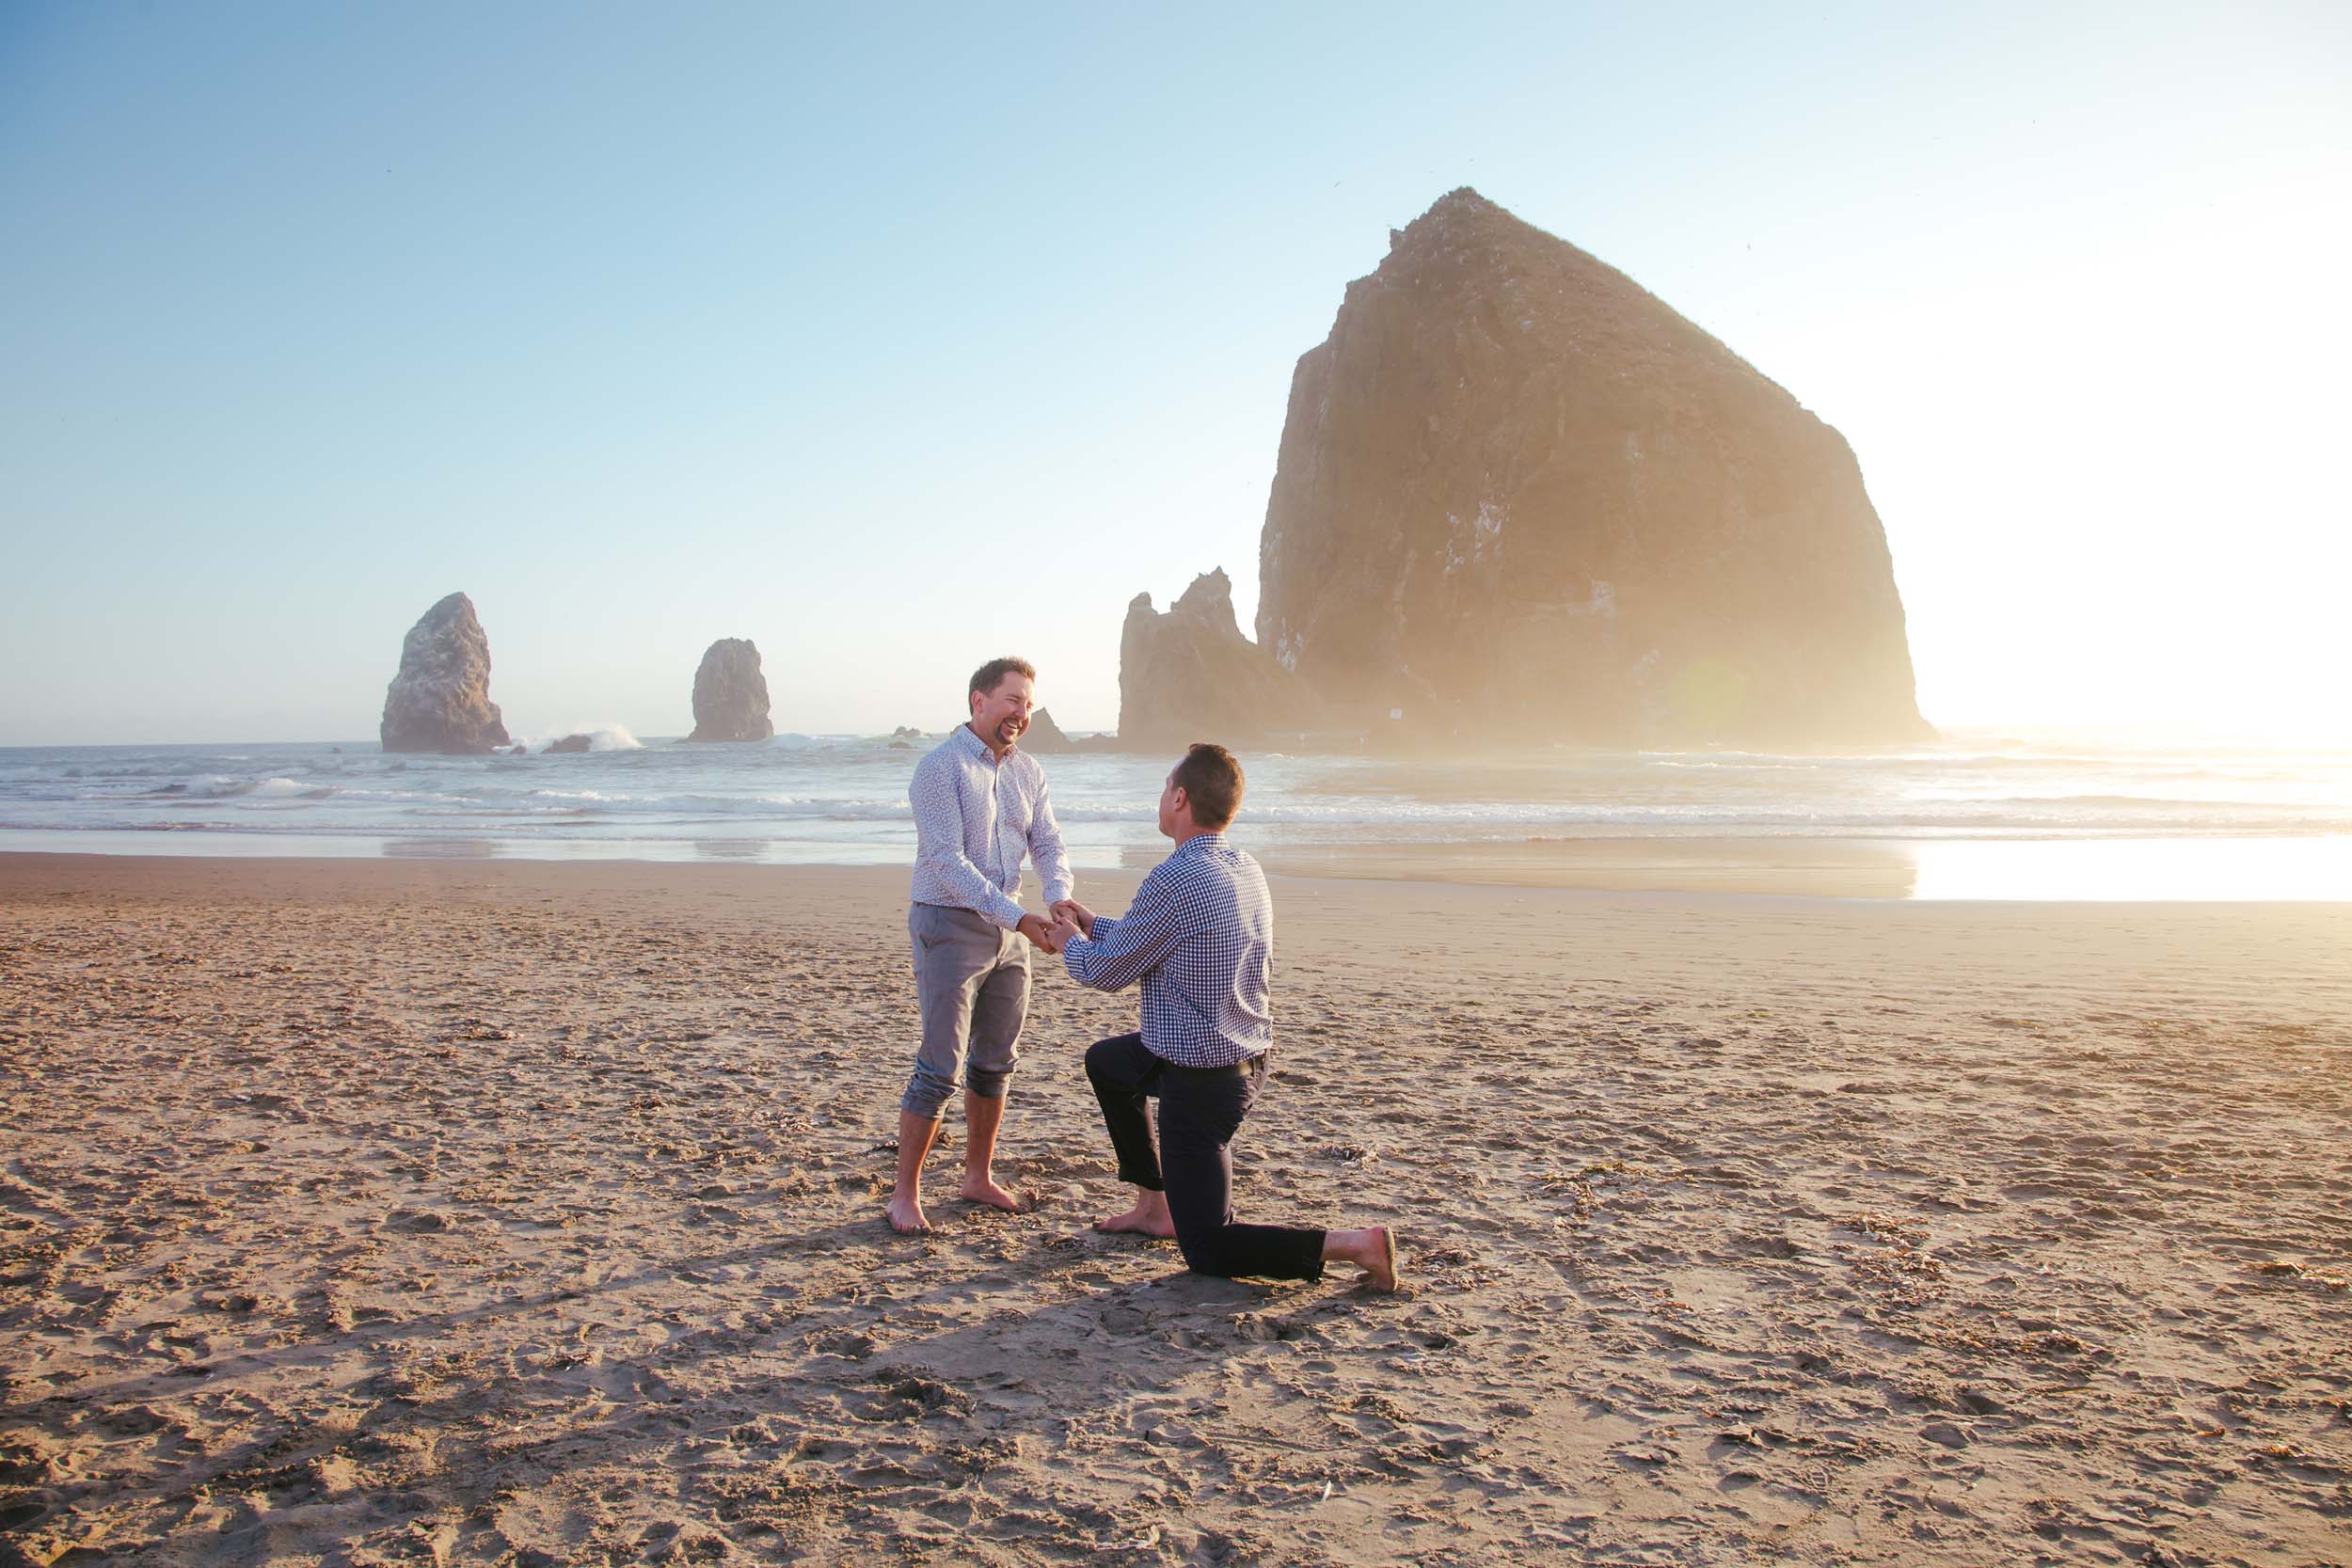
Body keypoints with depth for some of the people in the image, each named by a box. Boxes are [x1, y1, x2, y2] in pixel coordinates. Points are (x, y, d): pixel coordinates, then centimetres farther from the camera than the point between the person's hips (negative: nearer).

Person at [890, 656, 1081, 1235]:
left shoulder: (1027, 771, 9)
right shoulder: (940, 768, -13)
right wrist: (1018, 919, -27)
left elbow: (1047, 842, 8)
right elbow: (949, 862, -20)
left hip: (1007, 928, 7)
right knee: (940, 1067, -7)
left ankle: (978, 1177, 28)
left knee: (996, 1061, 13)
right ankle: (905, 1193, 5)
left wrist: (1059, 894, -15)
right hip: (950, 926, -7)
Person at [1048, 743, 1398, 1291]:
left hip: (1200, 1080, -9)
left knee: (1208, 1251, 2)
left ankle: (1356, 1243, -11)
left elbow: (1105, 971, -11)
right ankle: (1154, 1206, 33)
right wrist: (1093, 924, 24)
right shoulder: (1246, 870, 3)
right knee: (1104, 1061, 31)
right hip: (1250, 1059, 9)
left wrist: (1071, 943, 10)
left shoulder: (1174, 880, -25)